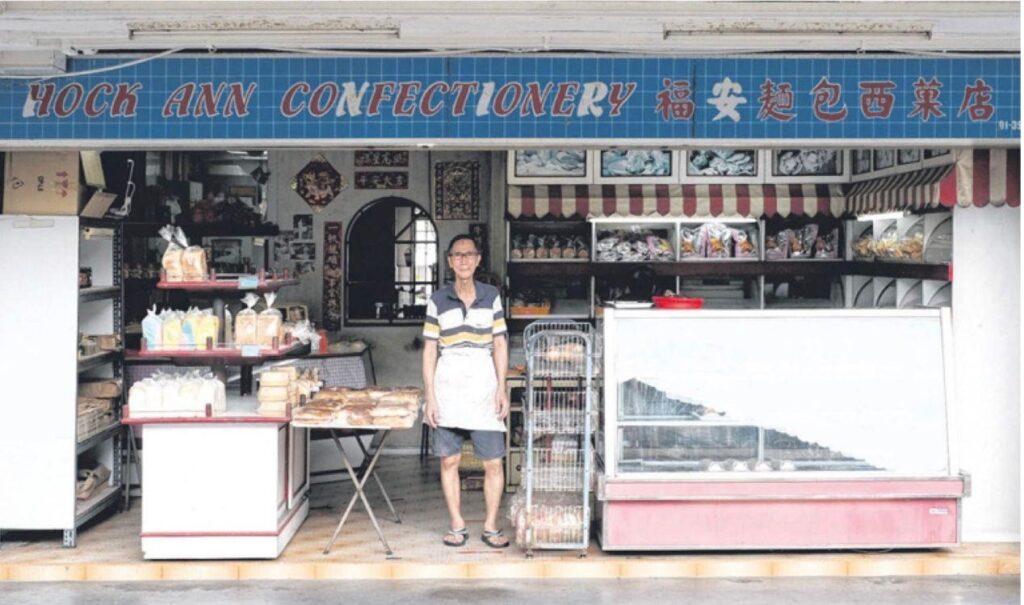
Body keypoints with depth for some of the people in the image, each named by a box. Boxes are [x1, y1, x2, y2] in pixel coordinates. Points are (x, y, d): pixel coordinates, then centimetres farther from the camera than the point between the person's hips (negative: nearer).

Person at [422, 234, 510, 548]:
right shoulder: (438, 300, 3)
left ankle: (491, 526, 14)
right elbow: (429, 351, 3)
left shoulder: (491, 296, 5)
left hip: (483, 384, 0)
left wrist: (501, 390, -2)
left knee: (493, 462, 0)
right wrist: (430, 398, -3)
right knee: (449, 461, 6)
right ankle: (457, 525, 19)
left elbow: (500, 345, 6)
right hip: (448, 384, 0)